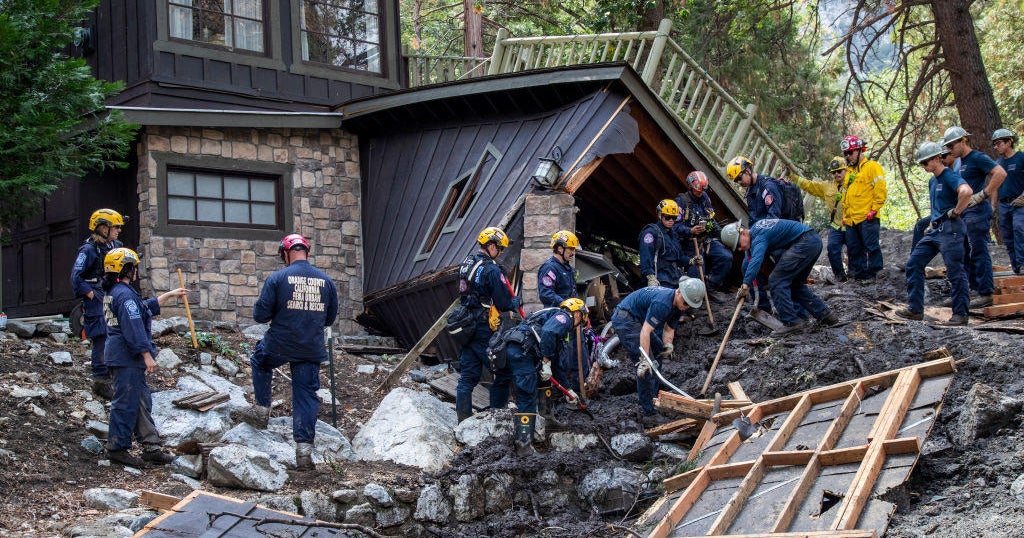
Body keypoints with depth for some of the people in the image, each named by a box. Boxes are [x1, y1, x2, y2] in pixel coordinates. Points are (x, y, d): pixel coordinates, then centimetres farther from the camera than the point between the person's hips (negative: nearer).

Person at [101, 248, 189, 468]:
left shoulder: (113, 292, 17)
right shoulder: (125, 294, -18)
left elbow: (149, 306, 29)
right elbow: (134, 328, -23)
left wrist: (170, 294, 32)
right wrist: (148, 356, -22)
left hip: (126, 359, 11)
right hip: (126, 359, -11)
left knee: (142, 402, 13)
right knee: (126, 403, -3)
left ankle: (151, 447, 17)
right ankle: (117, 448, 6)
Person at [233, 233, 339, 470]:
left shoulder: (277, 278, -9)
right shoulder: (326, 280, 3)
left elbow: (260, 315, -9)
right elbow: (330, 319, 13)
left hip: (279, 345, -2)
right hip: (312, 350, 2)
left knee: (260, 362, 30)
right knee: (307, 395, 7)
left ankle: (262, 410, 31)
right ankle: (304, 448, 4)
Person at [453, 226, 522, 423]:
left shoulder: (466, 263, 11)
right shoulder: (491, 270, -15)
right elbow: (504, 303, -14)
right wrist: (516, 302, 9)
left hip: (466, 326, 8)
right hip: (484, 331, -8)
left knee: (468, 374, 10)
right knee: (503, 372, 4)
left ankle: (464, 419, 10)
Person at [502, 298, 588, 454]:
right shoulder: (563, 317, 5)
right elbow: (547, 332, -17)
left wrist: (569, 391, 40)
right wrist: (546, 362, -14)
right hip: (521, 352, -10)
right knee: (527, 398, -11)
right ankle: (524, 445, -14)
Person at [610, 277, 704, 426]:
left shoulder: (678, 305, 0)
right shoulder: (662, 302, -31)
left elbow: (669, 328, 7)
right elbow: (645, 331, -34)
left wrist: (668, 345, -14)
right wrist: (644, 361, -37)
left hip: (638, 319, 11)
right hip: (625, 319, -11)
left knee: (658, 351, 21)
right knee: (645, 368, -16)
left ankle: (650, 396, 29)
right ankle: (649, 413, -14)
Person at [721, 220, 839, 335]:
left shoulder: (759, 236, -17)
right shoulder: (755, 228, 14)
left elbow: (756, 260, -35)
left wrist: (746, 285, -41)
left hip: (804, 242, -11)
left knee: (776, 280, -10)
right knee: (795, 283, 20)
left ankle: (791, 321, -13)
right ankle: (825, 315, 23)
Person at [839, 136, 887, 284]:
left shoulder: (872, 166, -3)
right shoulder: (850, 171, 21)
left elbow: (880, 190, -10)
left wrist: (874, 210, -15)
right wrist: (845, 216, 20)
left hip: (867, 218, -8)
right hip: (851, 220, 8)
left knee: (870, 247, -5)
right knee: (853, 248, 10)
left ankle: (870, 274, 1)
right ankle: (857, 272, 17)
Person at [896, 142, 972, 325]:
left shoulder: (950, 176, -12)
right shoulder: (932, 181, 18)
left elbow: (966, 191, -33)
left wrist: (956, 212, -21)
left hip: (950, 230, -10)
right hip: (935, 230, 10)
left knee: (955, 272, -4)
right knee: (913, 264, 6)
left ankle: (960, 314, 3)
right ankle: (915, 309, 9)